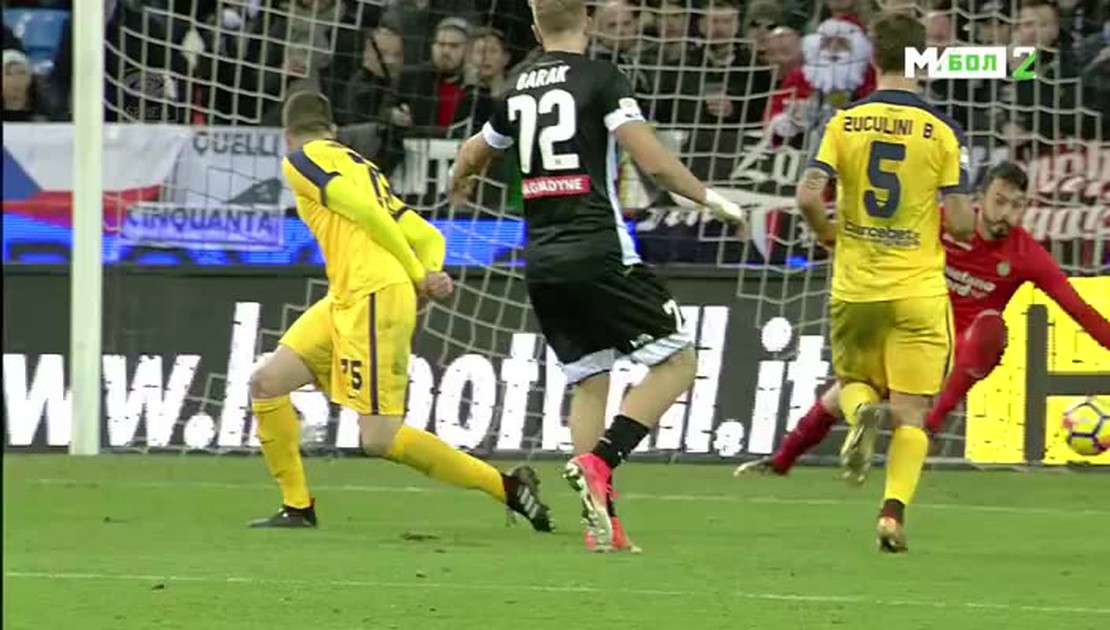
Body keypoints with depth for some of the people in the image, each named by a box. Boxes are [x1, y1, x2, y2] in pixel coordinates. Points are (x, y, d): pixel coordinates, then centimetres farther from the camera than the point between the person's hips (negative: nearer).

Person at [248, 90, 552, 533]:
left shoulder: (301, 160, 1)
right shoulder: (362, 167, 27)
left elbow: (368, 213, -12)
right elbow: (428, 237, 21)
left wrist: (419, 276, -3)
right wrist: (430, 272, 0)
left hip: (373, 297, -9)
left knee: (379, 438, -12)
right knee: (266, 384, 8)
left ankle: (508, 487, -7)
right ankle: (297, 507, 11)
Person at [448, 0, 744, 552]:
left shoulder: (517, 89, 14)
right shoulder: (600, 78, -5)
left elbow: (471, 156, 32)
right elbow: (652, 160, -14)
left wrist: (459, 187, 55)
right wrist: (709, 200, 0)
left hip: (542, 261, 6)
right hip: (598, 253, -6)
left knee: (588, 382, 13)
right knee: (676, 362, 1)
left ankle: (601, 525, 5)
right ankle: (597, 463, -16)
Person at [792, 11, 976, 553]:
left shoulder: (844, 123, -3)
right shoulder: (941, 132, -6)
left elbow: (809, 196, -11)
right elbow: (961, 222, -9)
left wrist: (830, 236, 9)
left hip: (854, 287, 2)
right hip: (918, 290, -2)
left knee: (854, 382, 24)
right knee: (911, 415, 3)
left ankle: (861, 412, -10)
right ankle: (893, 510, -16)